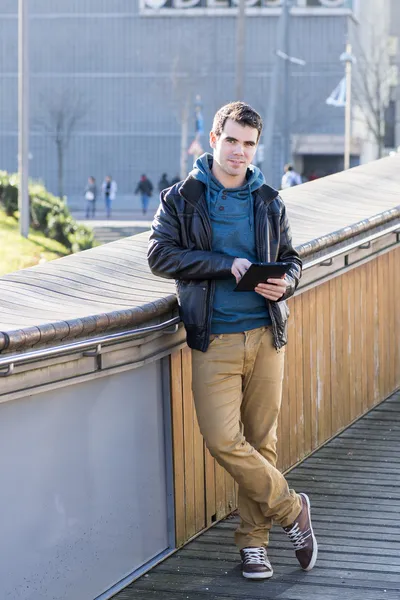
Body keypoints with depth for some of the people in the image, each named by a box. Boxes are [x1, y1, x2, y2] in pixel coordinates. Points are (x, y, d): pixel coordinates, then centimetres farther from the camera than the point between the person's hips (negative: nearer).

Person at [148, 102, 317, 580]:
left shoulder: (268, 202, 10)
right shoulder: (181, 198, 2)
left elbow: (291, 258, 16)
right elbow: (160, 254, -9)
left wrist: (285, 283, -8)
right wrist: (227, 264, -16)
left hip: (265, 335, 2)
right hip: (213, 340, -2)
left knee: (261, 441, 6)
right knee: (223, 440, -11)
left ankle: (253, 539, 18)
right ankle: (291, 510, 7)